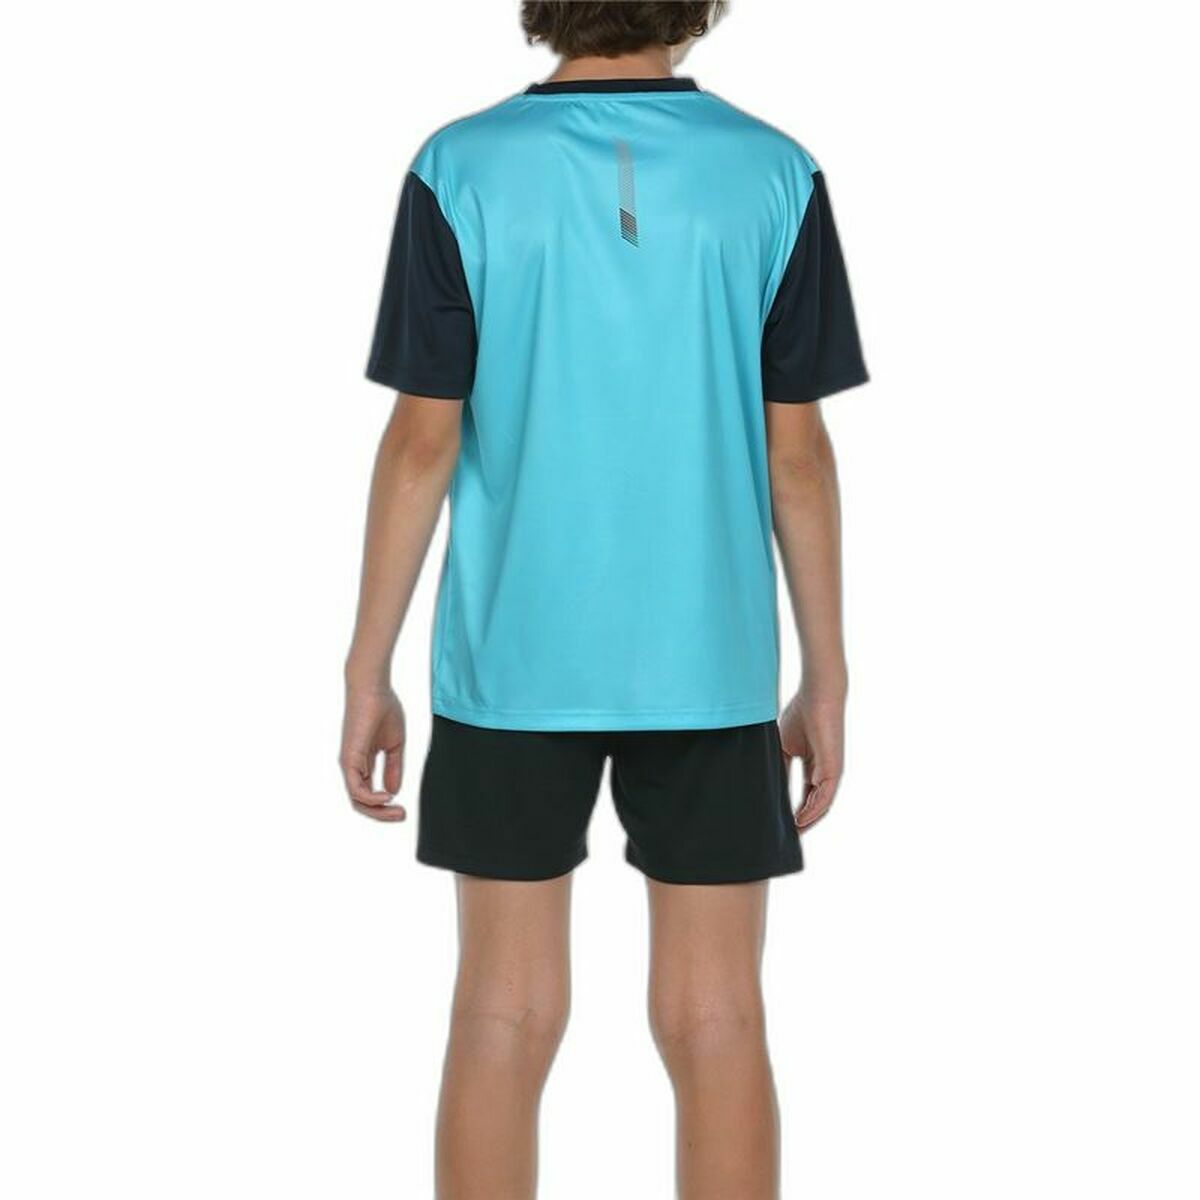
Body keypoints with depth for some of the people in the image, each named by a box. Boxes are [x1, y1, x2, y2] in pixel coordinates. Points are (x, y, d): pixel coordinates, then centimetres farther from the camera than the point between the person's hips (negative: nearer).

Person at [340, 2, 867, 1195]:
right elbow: (797, 452, -2)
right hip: (707, 658, 1)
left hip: (514, 656, 0)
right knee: (714, 1023, 8)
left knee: (505, 1018, 9)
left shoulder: (461, 172, -6)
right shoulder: (775, 176, -3)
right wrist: (826, 680, 6)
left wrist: (367, 673, 2)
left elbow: (423, 442, -6)